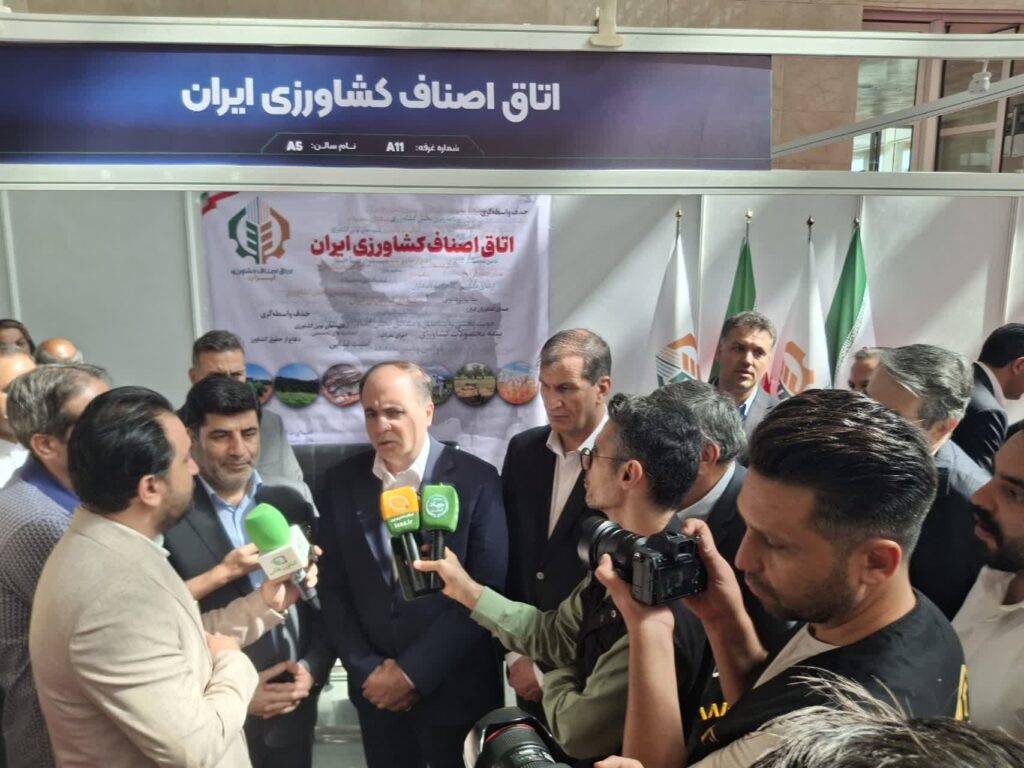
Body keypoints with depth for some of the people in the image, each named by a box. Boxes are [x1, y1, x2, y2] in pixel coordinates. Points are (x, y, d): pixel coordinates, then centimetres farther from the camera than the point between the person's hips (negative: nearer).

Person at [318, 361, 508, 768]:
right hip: (376, 689, 3)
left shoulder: (476, 480, -13)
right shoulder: (341, 482, -2)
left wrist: (413, 671, -13)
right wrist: (365, 668, -5)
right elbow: (333, 588, 2)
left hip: (454, 689, -2)